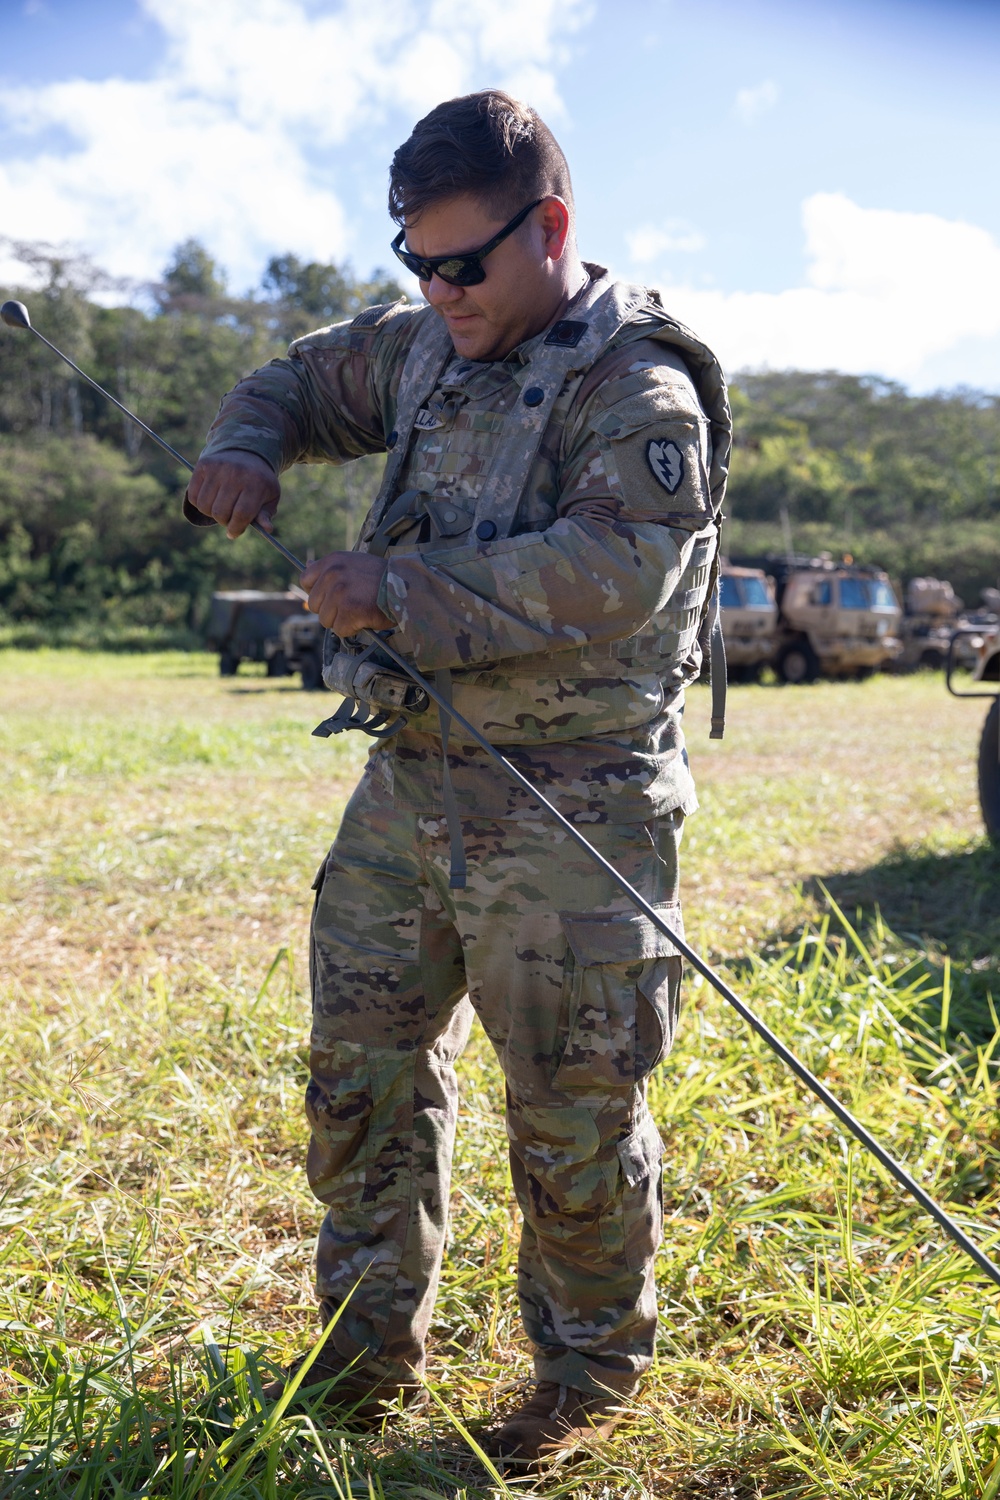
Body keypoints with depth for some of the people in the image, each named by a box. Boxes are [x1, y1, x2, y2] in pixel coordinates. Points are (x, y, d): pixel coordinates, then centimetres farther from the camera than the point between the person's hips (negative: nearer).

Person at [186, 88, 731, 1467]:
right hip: (410, 785, 7)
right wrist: (244, 450, 4)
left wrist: (400, 595, -26)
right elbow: (301, 384, 27)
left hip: (570, 817, -7)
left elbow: (610, 573, -26)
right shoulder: (423, 347, 11)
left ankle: (592, 1372, 28)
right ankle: (369, 1353, 33)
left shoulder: (640, 389, -11)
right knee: (361, 1068, 13)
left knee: (574, 1114, 3)